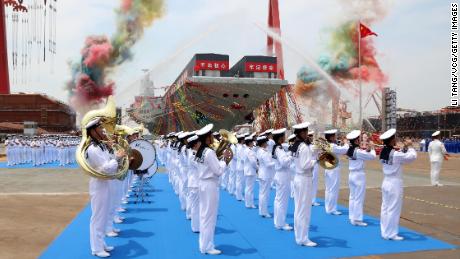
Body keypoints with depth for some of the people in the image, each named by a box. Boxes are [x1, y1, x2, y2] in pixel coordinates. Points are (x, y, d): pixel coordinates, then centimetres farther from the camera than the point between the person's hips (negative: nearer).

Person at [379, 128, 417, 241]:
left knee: (385, 207, 13)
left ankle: (384, 232, 22)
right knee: (394, 209, 1)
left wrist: (404, 148, 9)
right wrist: (409, 147, 1)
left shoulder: (383, 153, 4)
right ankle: (391, 234, 7)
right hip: (395, 184, -8)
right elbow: (412, 156, -13)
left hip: (386, 182, 8)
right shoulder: (395, 154, -20)